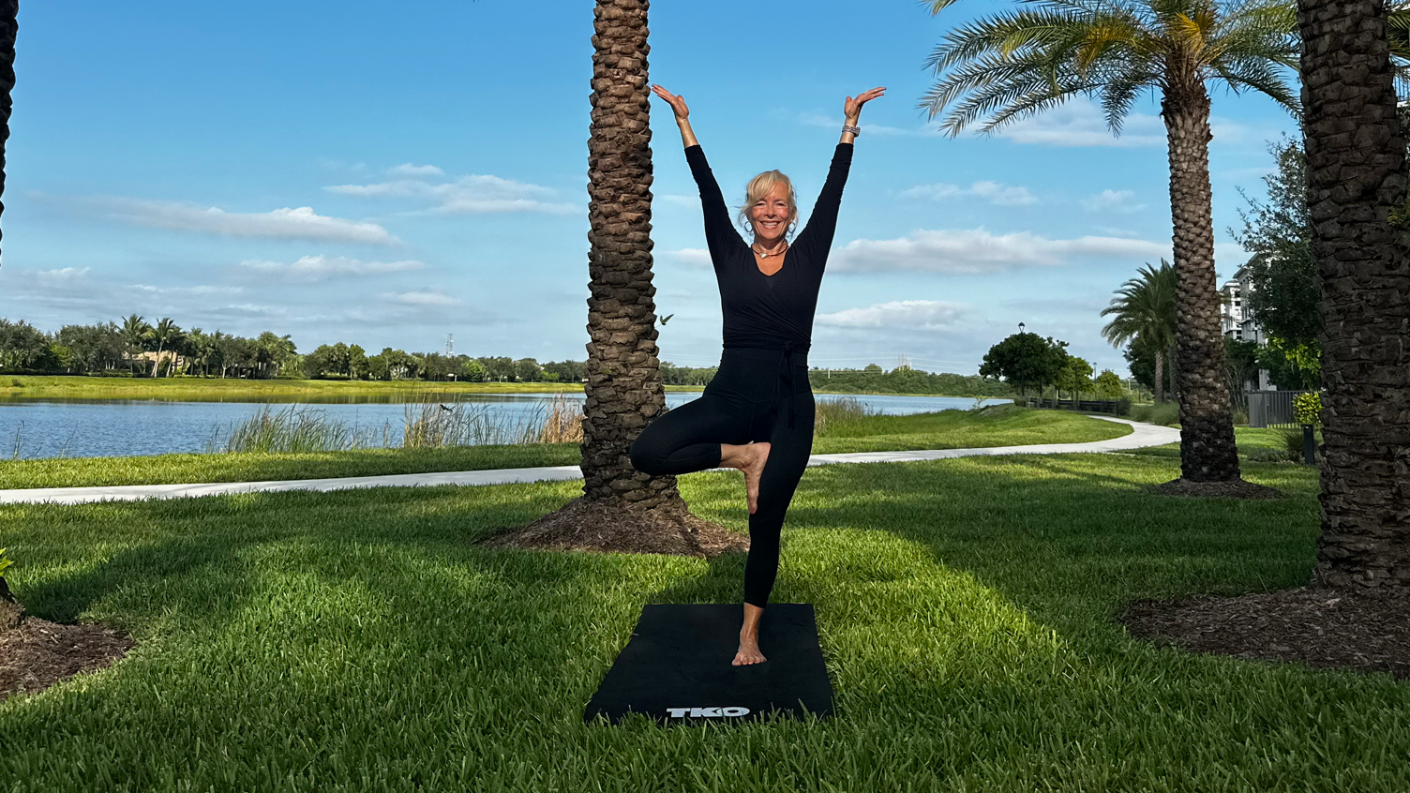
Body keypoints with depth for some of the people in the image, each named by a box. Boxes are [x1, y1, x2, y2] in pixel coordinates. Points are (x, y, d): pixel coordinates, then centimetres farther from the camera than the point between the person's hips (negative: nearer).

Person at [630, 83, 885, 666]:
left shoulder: (808, 256, 8)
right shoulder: (731, 255, 7)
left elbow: (833, 191, 7)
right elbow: (708, 190, 6)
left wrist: (850, 124, 8)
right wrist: (683, 120, 6)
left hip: (790, 402, 0)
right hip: (731, 393, 1)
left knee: (766, 524, 4)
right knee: (647, 450, -23)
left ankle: (749, 634, 21)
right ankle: (746, 455, -4)